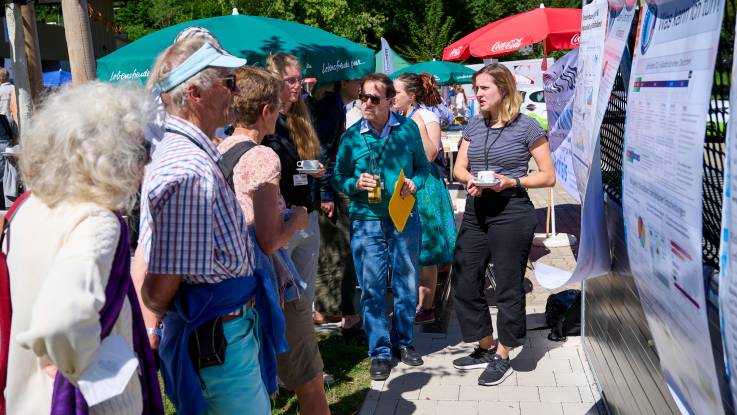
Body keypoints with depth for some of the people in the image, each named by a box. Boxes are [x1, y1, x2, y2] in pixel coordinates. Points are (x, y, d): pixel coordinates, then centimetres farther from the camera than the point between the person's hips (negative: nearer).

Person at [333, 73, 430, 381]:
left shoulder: (408, 128, 0)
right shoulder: (351, 137, -2)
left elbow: (422, 165, 10)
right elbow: (339, 179, 5)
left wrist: (415, 182, -10)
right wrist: (355, 184, -15)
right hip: (366, 220, -1)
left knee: (406, 283, 12)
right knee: (372, 288, 2)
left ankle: (403, 341, 31)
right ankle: (379, 352, 16)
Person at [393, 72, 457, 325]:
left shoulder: (426, 116, -11)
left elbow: (430, 154, -22)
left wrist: (419, 125, -25)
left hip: (423, 187, -8)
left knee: (424, 251, -2)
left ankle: (427, 308, 8)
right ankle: (416, 303, 24)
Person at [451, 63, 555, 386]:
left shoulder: (526, 127, -6)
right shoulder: (474, 126, 11)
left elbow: (548, 177, -5)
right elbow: (458, 168, 10)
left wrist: (513, 181, -19)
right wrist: (469, 179, -12)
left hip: (511, 212, -6)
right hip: (475, 212, 6)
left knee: (508, 285, 4)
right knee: (464, 282, 8)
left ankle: (502, 357, 20)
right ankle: (486, 348, 27)